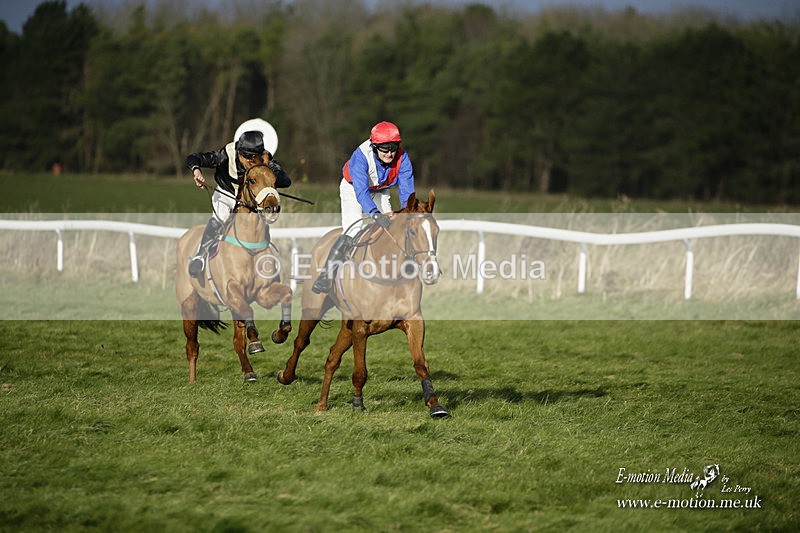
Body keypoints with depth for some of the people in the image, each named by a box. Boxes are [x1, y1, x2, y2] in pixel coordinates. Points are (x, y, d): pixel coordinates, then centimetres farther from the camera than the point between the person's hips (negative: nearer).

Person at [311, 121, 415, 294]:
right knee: (353, 230, -21)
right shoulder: (361, 156, -38)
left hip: (380, 191, 4)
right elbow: (361, 191, -47)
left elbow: (406, 189, -26)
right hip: (353, 189, -4)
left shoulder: (402, 158, -27)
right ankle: (326, 275, -16)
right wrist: (375, 214, -62)